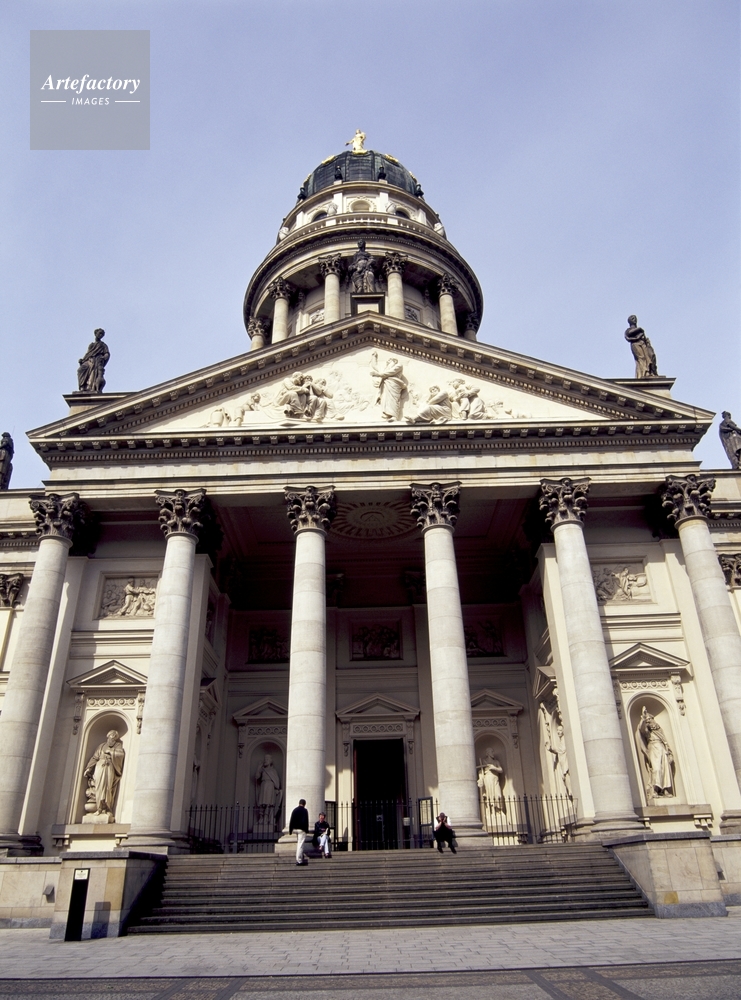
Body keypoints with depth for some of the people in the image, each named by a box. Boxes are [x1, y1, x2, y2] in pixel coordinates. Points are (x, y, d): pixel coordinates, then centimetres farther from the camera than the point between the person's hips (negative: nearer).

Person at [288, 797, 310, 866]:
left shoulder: (294, 810, 11)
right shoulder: (304, 810, -8)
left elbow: (291, 821, 12)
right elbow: (306, 821, -13)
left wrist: (290, 830, 14)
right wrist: (306, 830, -10)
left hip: (296, 829, 7)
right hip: (302, 829, -7)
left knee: (298, 843, 20)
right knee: (300, 844, -7)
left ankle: (301, 857, 26)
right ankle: (299, 860, -8)